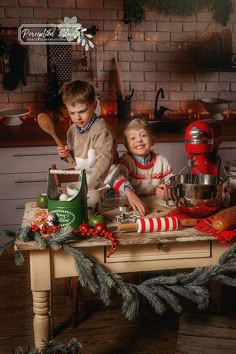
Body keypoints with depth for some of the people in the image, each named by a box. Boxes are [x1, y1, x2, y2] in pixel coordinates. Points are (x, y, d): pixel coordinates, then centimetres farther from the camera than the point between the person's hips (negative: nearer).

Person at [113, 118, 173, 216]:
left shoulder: (162, 161, 5)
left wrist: (167, 192, -12)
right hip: (130, 206, -3)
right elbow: (119, 178, -24)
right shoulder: (126, 161, -4)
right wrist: (130, 193, -44)